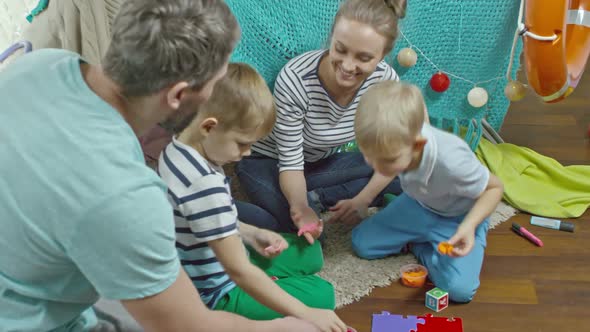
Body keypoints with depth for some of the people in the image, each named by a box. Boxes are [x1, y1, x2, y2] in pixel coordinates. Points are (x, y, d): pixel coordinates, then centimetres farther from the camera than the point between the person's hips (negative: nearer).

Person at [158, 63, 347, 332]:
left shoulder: (180, 151, -6)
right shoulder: (203, 184, -36)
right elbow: (239, 271, -33)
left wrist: (252, 234, -1)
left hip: (212, 270, 9)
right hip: (215, 295, -9)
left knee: (310, 250, 18)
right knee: (321, 294, -10)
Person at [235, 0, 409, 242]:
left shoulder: (386, 80, -21)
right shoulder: (295, 78, -33)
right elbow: (290, 160, -24)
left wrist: (363, 200, -21)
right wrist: (301, 207, -43)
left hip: (323, 163, 5)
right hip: (268, 162, -5)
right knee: (293, 222, -34)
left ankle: (313, 197, -12)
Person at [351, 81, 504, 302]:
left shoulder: (451, 162, -43)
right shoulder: (396, 140, -28)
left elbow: (494, 187, -23)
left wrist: (469, 226, -36)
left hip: (459, 218, -4)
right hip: (417, 205, 5)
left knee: (459, 289, -24)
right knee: (361, 243, -3)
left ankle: (419, 247, 4)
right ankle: (420, 238, 13)